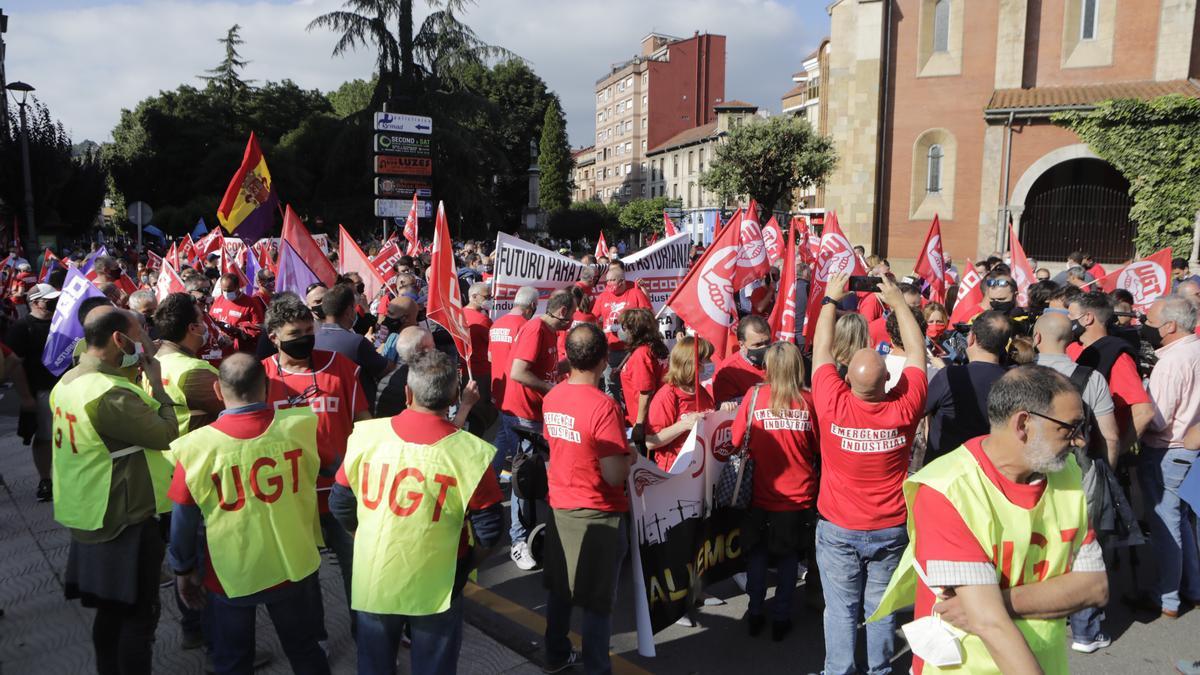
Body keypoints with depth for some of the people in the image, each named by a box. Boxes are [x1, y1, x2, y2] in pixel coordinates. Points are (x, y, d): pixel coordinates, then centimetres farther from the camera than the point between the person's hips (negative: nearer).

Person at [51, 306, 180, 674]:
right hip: (124, 522, -9)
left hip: (89, 518, 9)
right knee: (139, 615, 5)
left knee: (110, 610, 21)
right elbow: (166, 434, -20)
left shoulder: (67, 382, 3)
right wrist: (156, 382, -10)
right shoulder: (111, 394, -27)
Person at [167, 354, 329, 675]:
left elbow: (184, 519, -9)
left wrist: (183, 569, 6)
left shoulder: (198, 445, -20)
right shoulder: (300, 425, -16)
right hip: (294, 565, 1)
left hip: (230, 575, -1)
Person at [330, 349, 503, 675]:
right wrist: (466, 564, 5)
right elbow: (490, 529, -14)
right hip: (435, 586, -2)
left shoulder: (366, 435, -13)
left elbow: (340, 504, -2)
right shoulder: (468, 452, -20)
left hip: (373, 578, 2)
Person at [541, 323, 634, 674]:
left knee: (559, 587, 21)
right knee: (598, 599, 9)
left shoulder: (552, 397, -3)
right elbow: (614, 476, -25)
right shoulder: (602, 405, -25)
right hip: (598, 514, -7)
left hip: (560, 506, 7)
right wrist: (629, 457, -4)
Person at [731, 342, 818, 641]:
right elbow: (820, 448, 0)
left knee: (757, 552, 17)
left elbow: (737, 440, -3)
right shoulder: (808, 401, -13)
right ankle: (780, 617, 23)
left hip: (762, 494, 0)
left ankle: (755, 613, 27)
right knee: (788, 556, 15)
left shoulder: (754, 397, -12)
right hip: (799, 495, 0)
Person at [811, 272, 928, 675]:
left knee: (841, 609, 10)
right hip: (891, 529, 2)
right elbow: (916, 353, -1)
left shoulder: (833, 406, -20)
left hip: (838, 529, -2)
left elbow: (821, 352, -5)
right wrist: (899, 303, 8)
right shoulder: (904, 409, -17)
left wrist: (831, 300, 6)